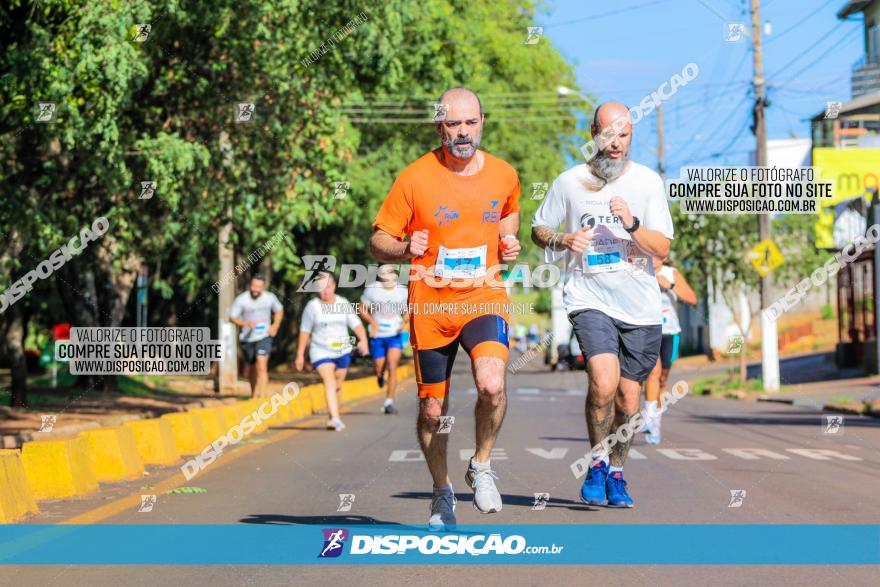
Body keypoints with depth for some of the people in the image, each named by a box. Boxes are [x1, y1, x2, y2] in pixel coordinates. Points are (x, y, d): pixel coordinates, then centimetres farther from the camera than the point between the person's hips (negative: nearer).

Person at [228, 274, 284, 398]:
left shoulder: (270, 297, -3)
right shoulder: (241, 300, -10)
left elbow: (279, 311, 15)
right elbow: (232, 318, -9)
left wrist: (275, 326, 1)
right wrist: (246, 324, -26)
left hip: (264, 337, -1)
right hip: (247, 338, 1)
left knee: (261, 366, -19)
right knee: (249, 370, 15)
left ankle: (262, 397, -22)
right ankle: (254, 393, 42)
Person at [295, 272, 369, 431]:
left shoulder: (343, 304, 1)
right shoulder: (312, 306, -4)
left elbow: (356, 324, -5)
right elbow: (305, 331, 3)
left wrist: (363, 340, -24)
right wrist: (300, 354, 4)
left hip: (343, 352, 4)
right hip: (321, 352, -3)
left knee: (337, 386, 14)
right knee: (329, 382, -21)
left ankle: (333, 417, 32)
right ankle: (335, 419, -33)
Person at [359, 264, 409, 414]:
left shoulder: (402, 292, -1)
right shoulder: (371, 290, -7)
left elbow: (406, 312, 10)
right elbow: (362, 309, 2)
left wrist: (405, 321, -13)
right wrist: (372, 321, -15)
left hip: (395, 336, 0)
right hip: (377, 336, 0)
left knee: (392, 367, -16)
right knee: (379, 369, 5)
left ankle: (389, 402, -13)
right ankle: (380, 376, 46)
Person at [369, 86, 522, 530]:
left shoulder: (504, 175, 2)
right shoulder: (414, 179, -7)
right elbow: (378, 242, -2)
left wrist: (508, 239, 5)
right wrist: (404, 250, -23)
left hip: (484, 297, 1)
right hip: (431, 302, 0)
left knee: (492, 385, -25)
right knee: (433, 410, 6)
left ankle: (481, 466, 3)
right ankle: (442, 493, 31)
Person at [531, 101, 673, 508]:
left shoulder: (648, 182, 2)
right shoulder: (569, 182, 1)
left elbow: (662, 249, -3)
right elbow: (538, 229, 14)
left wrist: (632, 224, -21)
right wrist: (562, 241, -8)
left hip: (640, 307, 2)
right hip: (589, 299, -2)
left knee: (628, 396, 7)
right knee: (604, 382, -23)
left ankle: (616, 474, 29)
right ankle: (598, 463, 0)